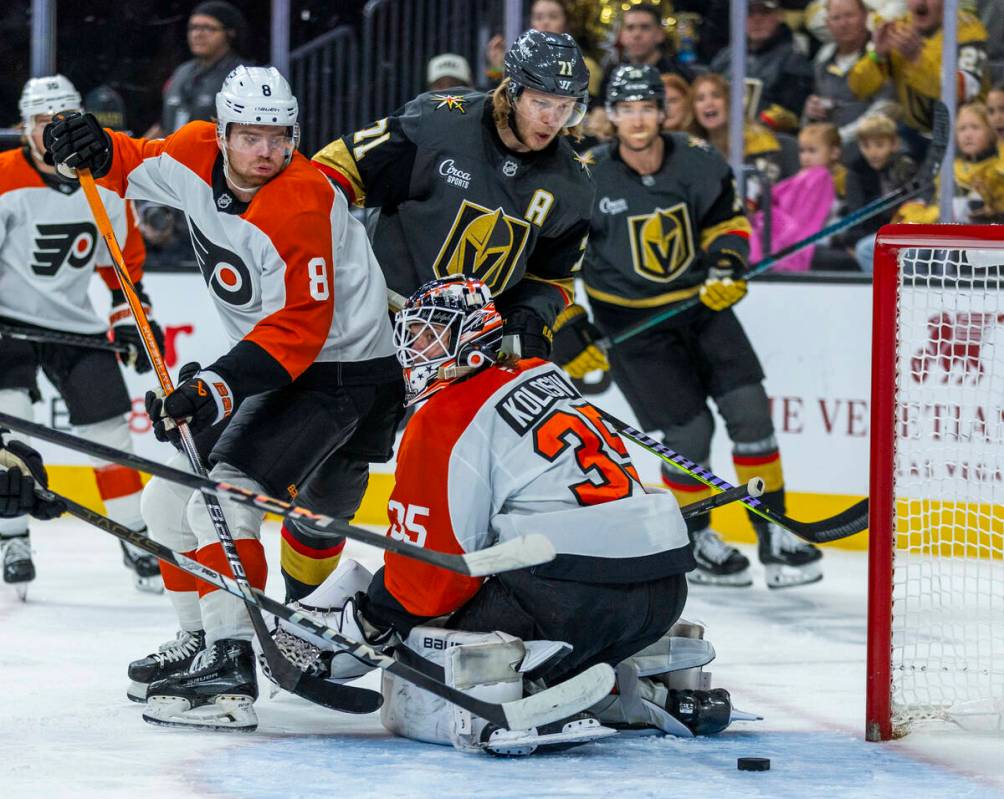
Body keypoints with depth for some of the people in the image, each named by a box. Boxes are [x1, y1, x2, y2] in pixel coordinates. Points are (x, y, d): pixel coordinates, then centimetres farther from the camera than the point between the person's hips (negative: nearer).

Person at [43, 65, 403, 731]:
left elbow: (301, 327, -28)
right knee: (169, 498, 11)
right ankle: (201, 640, 27)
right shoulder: (197, 157, -4)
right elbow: (138, 166, 17)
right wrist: (96, 150, -6)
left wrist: (223, 383, -36)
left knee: (225, 496, -24)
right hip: (271, 362, 9)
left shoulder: (301, 205, -26)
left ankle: (229, 674, -28)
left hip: (344, 371, -9)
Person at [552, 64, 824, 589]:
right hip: (631, 320, -3)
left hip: (700, 305, 3)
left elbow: (725, 220, 9)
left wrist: (727, 264, -11)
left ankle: (774, 536, 3)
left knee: (748, 408, -8)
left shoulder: (696, 161, -7)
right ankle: (695, 544, 13)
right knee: (689, 430, -10)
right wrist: (570, 337, -12)